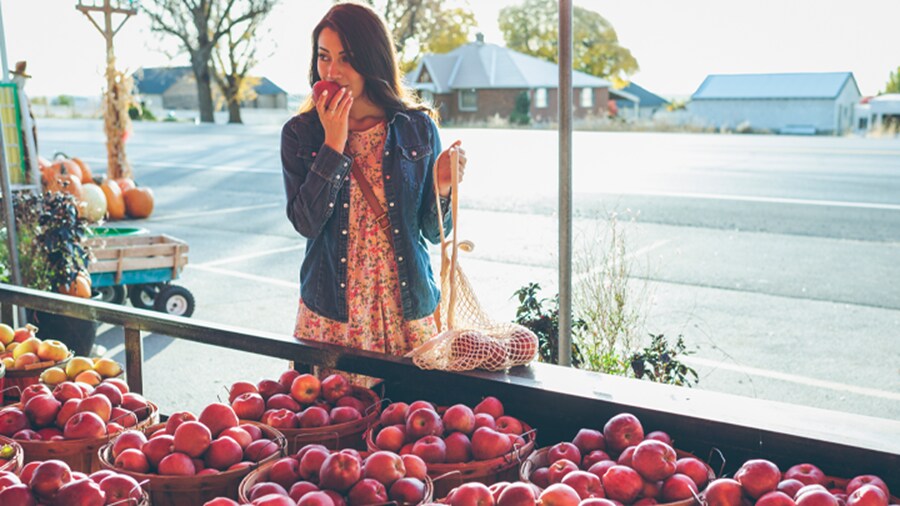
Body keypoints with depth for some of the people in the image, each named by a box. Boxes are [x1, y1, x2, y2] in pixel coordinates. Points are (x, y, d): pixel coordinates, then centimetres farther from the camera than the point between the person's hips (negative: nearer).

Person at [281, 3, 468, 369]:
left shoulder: (417, 127, 0)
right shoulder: (300, 133, 0)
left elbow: (434, 232, 3)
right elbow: (305, 223, -12)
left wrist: (442, 188, -17)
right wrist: (333, 144, -15)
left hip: (406, 306, 1)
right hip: (331, 310, 0)